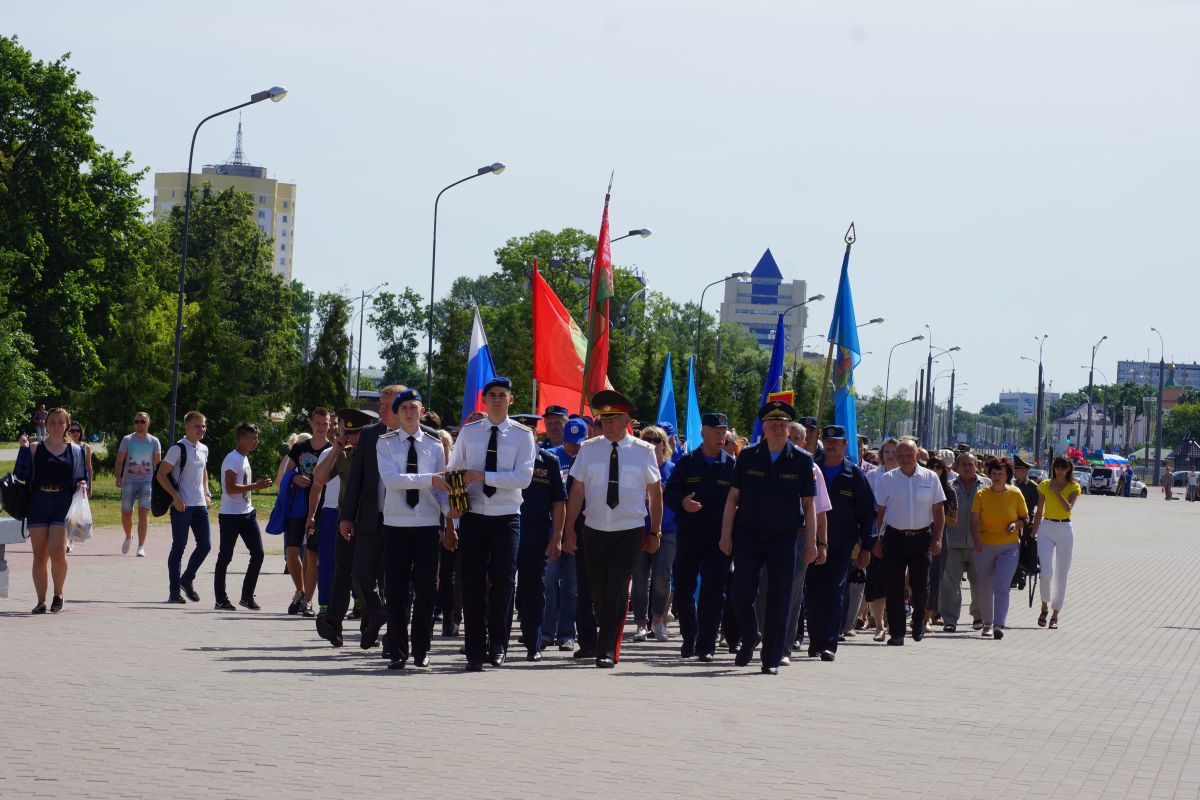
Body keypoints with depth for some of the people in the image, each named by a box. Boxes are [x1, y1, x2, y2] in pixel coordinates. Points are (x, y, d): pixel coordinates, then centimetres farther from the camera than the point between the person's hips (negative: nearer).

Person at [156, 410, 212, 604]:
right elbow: (161, 475, -12)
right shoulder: (178, 449, -10)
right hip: (182, 506, -7)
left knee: (205, 544, 3)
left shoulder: (203, 449, 12)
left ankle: (187, 580, 22)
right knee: (179, 547, -2)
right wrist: (176, 497, -18)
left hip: (200, 505, 7)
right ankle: (174, 591, 4)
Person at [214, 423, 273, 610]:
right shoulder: (232, 459, -13)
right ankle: (220, 600, 6)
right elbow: (230, 488, -22)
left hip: (247, 513, 9)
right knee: (225, 557, 0)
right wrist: (256, 486, -22)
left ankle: (247, 596, 9)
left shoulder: (245, 458, 16)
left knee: (258, 553, 1)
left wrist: (258, 484, 11)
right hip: (230, 515, -9)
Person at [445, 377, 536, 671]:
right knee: (472, 584, -1)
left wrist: (483, 475, -18)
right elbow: (453, 471, 12)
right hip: (473, 517, 1)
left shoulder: (522, 435, 0)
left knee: (502, 581, -2)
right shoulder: (468, 433, 8)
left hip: (506, 517, -1)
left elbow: (523, 477, -11)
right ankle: (475, 651, 3)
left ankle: (497, 645, 12)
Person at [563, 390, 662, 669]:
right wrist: (569, 530, -3)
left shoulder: (643, 451, -1)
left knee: (617, 590, -11)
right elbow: (576, 492, 2)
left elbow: (656, 493, 7)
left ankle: (607, 651, -9)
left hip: (630, 531, -2)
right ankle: (608, 641, 29)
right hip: (595, 531, 2)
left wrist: (655, 532, 6)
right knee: (598, 590, 9)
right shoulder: (589, 449, 2)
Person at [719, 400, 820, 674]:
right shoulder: (748, 457, 2)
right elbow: (733, 497, 5)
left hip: (784, 539, 0)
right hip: (748, 536, 0)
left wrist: (812, 543, 1)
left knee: (779, 600, 0)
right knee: (742, 593, -5)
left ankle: (772, 659, 8)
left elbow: (809, 505, 4)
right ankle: (749, 638, 23)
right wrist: (726, 534, -1)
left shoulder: (802, 461, 2)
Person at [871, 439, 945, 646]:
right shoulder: (886, 479, 3)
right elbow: (879, 512, 6)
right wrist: (875, 540, 1)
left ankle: (918, 626, 24)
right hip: (894, 537, 0)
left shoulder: (930, 478, 4)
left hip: (921, 537, 0)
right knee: (894, 587, -3)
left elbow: (938, 511, 7)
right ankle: (896, 632, 1)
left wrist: (937, 538, 0)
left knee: (921, 585, 3)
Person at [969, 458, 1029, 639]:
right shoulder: (981, 495, 0)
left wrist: (1016, 524, -12)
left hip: (1008, 547, -2)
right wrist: (977, 541, -20)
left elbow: (1025, 518, 10)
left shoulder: (1015, 494, 0)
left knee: (1001, 586, -14)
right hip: (984, 547, 2)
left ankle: (999, 625, -19)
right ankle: (987, 624, 24)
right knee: (985, 587, 9)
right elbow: (974, 521, -4)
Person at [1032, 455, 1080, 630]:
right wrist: (1034, 533, 6)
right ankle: (1045, 606, 8)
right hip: (1046, 528, 0)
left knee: (1061, 575, 3)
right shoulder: (1045, 485, 6)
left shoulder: (1073, 487, 2)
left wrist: (1056, 492, -19)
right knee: (1046, 572, -15)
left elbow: (1068, 507, -15)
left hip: (1064, 530, 0)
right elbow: (1039, 511, 10)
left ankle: (1055, 615, 13)